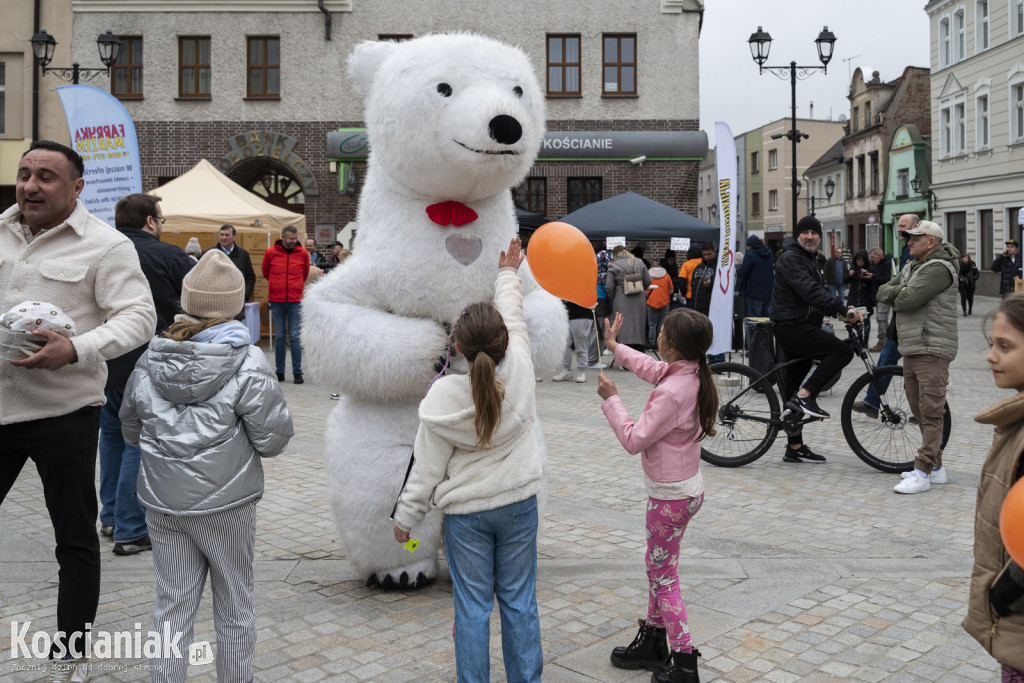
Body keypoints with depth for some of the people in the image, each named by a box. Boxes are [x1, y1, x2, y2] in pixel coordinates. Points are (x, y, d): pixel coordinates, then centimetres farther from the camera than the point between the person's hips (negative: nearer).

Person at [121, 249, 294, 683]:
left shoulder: (150, 360, 0)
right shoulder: (247, 363, -15)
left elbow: (131, 430, 12)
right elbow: (273, 439, -13)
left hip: (162, 501, 4)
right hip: (226, 502, -3)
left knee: (172, 603, 14)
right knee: (234, 605, 13)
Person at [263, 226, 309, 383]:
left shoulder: (302, 253, 2)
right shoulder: (270, 253, 1)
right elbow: (266, 272, 18)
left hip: (295, 301, -1)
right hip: (276, 300, 1)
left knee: (294, 337, -2)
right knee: (279, 336, 6)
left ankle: (297, 372, 2)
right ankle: (279, 371, 13)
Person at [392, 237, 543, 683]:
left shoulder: (444, 395, -18)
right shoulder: (520, 371, -14)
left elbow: (428, 466, -10)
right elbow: (514, 315, 7)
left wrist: (405, 516, 4)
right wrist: (508, 274, 24)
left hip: (466, 512, -2)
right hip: (519, 504, 3)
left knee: (472, 606, 9)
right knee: (519, 601, 15)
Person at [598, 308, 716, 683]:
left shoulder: (671, 393, -30)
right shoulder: (690, 374, -3)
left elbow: (634, 439, -24)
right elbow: (652, 368, 19)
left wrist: (611, 399, -13)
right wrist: (615, 346, 28)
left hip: (670, 496, -9)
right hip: (683, 487, 9)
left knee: (664, 574, 4)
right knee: (658, 567, 21)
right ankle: (652, 641, 36)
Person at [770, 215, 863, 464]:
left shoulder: (810, 259, 21)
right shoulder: (790, 258, -12)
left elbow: (818, 292, 22)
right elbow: (809, 291, -25)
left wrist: (843, 310, 6)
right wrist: (843, 308, -32)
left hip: (802, 327, 10)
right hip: (792, 327, -10)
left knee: (792, 391, 11)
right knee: (843, 351, -20)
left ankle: (796, 448, 16)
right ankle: (804, 396, -17)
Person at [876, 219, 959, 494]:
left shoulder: (938, 268, -12)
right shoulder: (910, 269, 19)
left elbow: (907, 300, -21)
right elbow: (882, 292, 12)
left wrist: (896, 298, 1)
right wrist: (897, 291, -8)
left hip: (932, 351, -10)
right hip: (911, 349, 10)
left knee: (931, 414, -9)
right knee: (920, 412, 14)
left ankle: (922, 473, -12)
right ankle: (936, 465, 23)